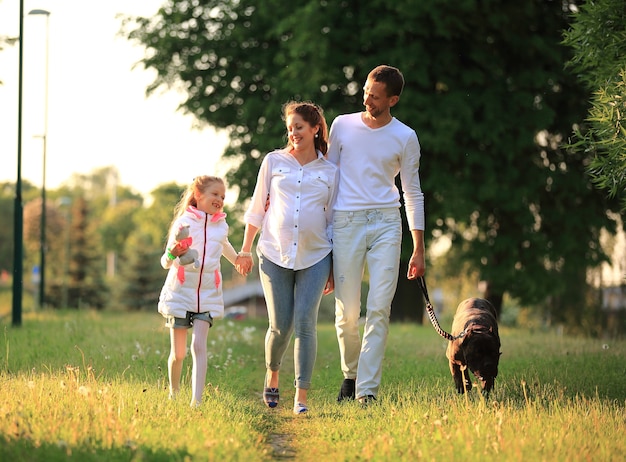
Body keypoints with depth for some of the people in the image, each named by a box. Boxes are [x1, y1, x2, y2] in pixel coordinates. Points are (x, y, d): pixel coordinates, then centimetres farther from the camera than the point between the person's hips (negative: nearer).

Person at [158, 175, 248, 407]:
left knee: (199, 346, -14)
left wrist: (237, 259, 45)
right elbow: (166, 262, -7)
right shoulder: (184, 223, -8)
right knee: (178, 353, 4)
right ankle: (173, 394, 28)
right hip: (180, 293, -2)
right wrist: (172, 253, -29)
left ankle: (196, 401, -20)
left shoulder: (221, 226, 6)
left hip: (207, 297, 2)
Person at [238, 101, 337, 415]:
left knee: (305, 324, -9)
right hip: (274, 255, 1)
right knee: (280, 326, 1)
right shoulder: (274, 162, 6)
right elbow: (257, 208, 12)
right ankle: (272, 377, 29)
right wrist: (245, 250, 11)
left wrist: (334, 269, 8)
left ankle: (301, 397, -5)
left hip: (314, 257, 0)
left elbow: (333, 221, 9)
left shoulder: (329, 172, 6)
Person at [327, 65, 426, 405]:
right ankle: (350, 374, 25)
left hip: (386, 223, 0)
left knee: (379, 309, -9)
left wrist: (419, 250, 6)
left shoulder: (405, 137, 5)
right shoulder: (343, 125, 7)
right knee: (347, 311, 0)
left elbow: (413, 194, 10)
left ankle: (367, 390, -8)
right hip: (346, 221, 0)